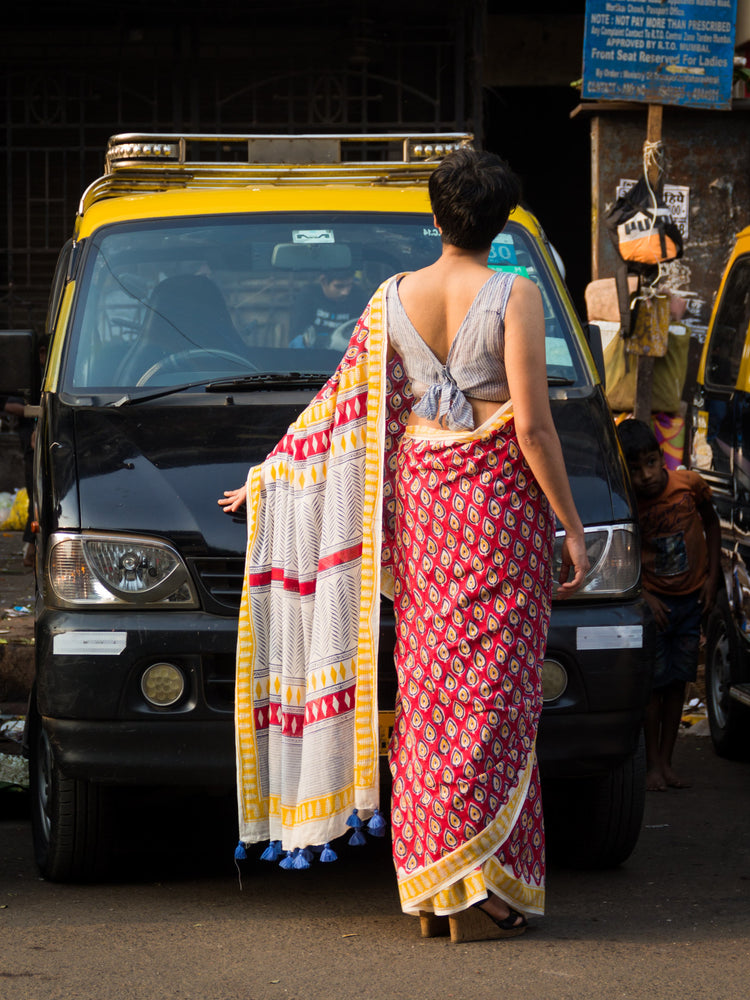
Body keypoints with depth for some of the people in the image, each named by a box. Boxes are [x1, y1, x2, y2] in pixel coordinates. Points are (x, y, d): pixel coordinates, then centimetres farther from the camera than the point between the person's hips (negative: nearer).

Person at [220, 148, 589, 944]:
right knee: (491, 684, -3)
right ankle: (477, 891, -5)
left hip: (420, 491, 5)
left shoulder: (393, 300, 5)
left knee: (431, 680, 10)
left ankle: (428, 888, 13)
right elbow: (533, 425, -12)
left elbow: (347, 406, 10)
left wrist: (267, 480, 22)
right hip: (501, 493, -4)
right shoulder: (513, 297, -8)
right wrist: (571, 526, -5)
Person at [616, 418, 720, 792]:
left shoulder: (689, 485, -13)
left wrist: (712, 578, 1)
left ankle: (666, 762, 14)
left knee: (678, 680, 6)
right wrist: (643, 597, -15)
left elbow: (711, 523, 5)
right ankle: (653, 764, 5)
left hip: (691, 597, 2)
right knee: (653, 682, -4)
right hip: (653, 599, -2)